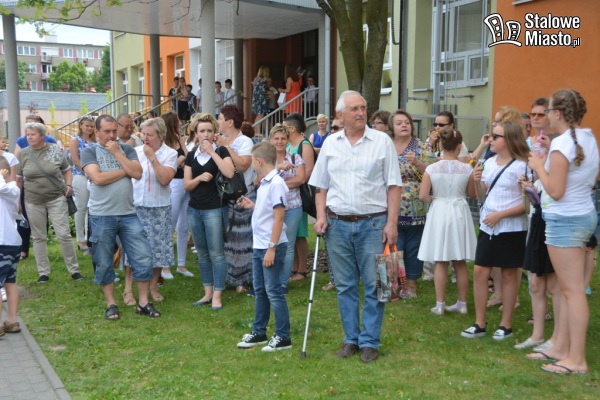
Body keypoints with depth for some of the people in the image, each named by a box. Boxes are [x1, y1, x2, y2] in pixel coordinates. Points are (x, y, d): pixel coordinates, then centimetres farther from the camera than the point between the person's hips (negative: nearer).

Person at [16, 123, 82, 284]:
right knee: (39, 237, 8)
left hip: (57, 199, -2)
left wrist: (69, 185, -7)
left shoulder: (55, 150, -3)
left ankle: (74, 269, 8)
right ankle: (43, 272, 18)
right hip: (33, 201, 2)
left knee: (64, 234, -4)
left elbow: (67, 170, 9)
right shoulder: (22, 154, 0)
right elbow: (18, 179, 8)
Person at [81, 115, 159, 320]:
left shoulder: (127, 149, 9)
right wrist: (125, 170, -6)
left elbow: (137, 173, -6)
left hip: (129, 214, 2)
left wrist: (117, 153, -8)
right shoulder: (89, 152, 1)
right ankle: (111, 304, 22)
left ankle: (143, 303, 12)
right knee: (104, 263, 7)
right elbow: (98, 178, -15)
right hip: (102, 216, -2)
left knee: (143, 258, 0)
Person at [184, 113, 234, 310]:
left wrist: (212, 152, -17)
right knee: (202, 253, 12)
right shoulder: (191, 155, 9)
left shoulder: (221, 151, -3)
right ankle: (208, 292, 22)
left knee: (216, 253, -3)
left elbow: (229, 173, -22)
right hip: (194, 209, 5)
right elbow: (186, 185, 6)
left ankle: (217, 295, 4)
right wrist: (199, 177, -14)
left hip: (214, 209, -5)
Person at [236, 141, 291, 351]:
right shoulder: (264, 183, 11)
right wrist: (251, 206, 12)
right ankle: (258, 333, 28)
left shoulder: (276, 184, -17)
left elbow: (279, 217, -20)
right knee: (260, 290, 16)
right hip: (259, 246, 10)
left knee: (273, 291, -2)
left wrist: (271, 248, -21)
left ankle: (283, 337, 9)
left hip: (272, 247, -10)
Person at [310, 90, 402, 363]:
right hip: (337, 224, 3)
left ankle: (370, 341, 13)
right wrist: (321, 216, 0)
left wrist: (391, 222, -10)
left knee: (373, 285, 0)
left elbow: (393, 185, -3)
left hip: (372, 223, -3)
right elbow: (321, 186, 13)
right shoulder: (330, 144, 9)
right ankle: (351, 339, 23)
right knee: (345, 286, 10)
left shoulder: (382, 141, 1)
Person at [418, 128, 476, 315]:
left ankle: (440, 305, 10)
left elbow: (422, 195, -12)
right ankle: (462, 303, 20)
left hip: (439, 213, -1)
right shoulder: (466, 169, -7)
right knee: (460, 263, 11)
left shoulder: (432, 169, -10)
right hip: (460, 213, 1)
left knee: (440, 262, 7)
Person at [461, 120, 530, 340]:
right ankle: (480, 323, 14)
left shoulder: (522, 166, -10)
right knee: (479, 272, 4)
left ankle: (506, 325, 17)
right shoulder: (489, 163, 7)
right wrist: (476, 180, -7)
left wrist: (500, 215, -18)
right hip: (487, 227, 6)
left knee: (509, 275, 6)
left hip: (511, 229, -6)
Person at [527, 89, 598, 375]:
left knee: (573, 290, -5)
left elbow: (556, 191, -20)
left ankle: (577, 359, 3)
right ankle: (562, 347, 25)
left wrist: (539, 166, -7)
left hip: (564, 220, -10)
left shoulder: (562, 143, -18)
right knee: (567, 287, 15)